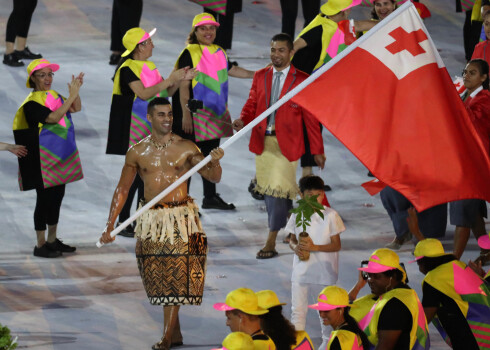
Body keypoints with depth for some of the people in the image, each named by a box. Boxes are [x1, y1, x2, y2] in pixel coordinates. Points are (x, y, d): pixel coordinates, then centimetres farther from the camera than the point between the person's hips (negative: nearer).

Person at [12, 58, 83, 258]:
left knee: (57, 195, 14)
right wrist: (71, 96, -28)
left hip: (60, 157, 8)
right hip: (42, 159, -8)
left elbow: (75, 108, 12)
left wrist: (76, 91, -6)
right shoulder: (32, 103, -16)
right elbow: (53, 117, -28)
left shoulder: (54, 96, 9)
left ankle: (52, 240, 25)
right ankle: (41, 245, 2)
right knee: (45, 198, -5)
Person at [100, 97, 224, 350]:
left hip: (181, 218, -2)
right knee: (158, 278, 5)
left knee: (176, 276, -8)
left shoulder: (185, 148, -1)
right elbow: (122, 189, 6)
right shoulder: (137, 152, 4)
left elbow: (213, 177, -3)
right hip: (150, 220, 2)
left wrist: (215, 162, -27)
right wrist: (110, 225, 0)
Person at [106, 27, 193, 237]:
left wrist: (179, 80, 0)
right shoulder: (127, 69, -14)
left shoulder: (149, 67, 13)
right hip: (135, 130, -9)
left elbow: (166, 92, 17)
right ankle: (123, 222, -4)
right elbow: (144, 93, -24)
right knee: (136, 173, -9)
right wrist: (170, 80, -20)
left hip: (150, 129, 9)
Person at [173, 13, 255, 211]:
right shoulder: (190, 53, -11)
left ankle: (210, 198, 24)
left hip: (214, 113, 7)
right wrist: (186, 115, -20)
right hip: (194, 114, -7)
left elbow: (231, 70, 29)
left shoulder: (218, 53, 11)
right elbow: (183, 85, -15)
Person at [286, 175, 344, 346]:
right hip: (301, 270, 3)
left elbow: (337, 245, -8)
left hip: (324, 272, -3)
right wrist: (295, 247, -14)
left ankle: (328, 342, 25)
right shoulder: (297, 215, 1)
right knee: (297, 310, 6)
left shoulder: (330, 215, -9)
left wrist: (315, 247, -21)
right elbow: (292, 239, 10)